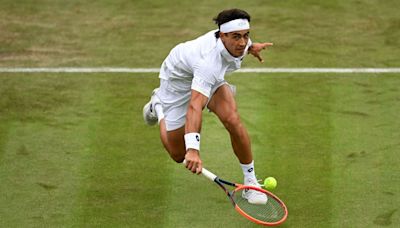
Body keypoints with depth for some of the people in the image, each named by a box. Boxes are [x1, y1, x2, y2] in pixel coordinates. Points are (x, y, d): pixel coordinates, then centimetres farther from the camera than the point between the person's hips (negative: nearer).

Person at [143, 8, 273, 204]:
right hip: (179, 79, -5)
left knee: (232, 120, -24)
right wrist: (193, 150, -67)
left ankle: (251, 182, -7)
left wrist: (251, 47, -3)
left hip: (210, 78, 5)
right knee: (178, 155, 5)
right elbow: (194, 107, -58)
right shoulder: (209, 62, -47)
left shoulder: (240, 41, -25)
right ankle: (158, 104, 33)